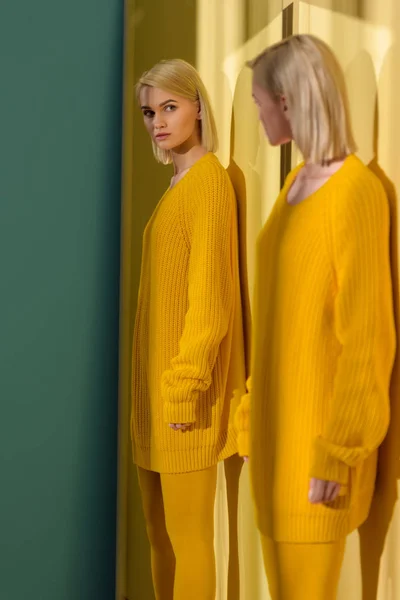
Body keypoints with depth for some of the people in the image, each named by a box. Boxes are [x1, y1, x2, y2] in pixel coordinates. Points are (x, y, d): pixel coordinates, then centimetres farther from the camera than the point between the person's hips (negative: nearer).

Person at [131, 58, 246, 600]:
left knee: (188, 536, 3)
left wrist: (187, 388, -16)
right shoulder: (179, 182, 14)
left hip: (184, 386, -9)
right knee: (160, 533, 17)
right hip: (157, 383, 9)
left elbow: (210, 297, -17)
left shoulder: (210, 180, -12)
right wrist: (157, 386, 14)